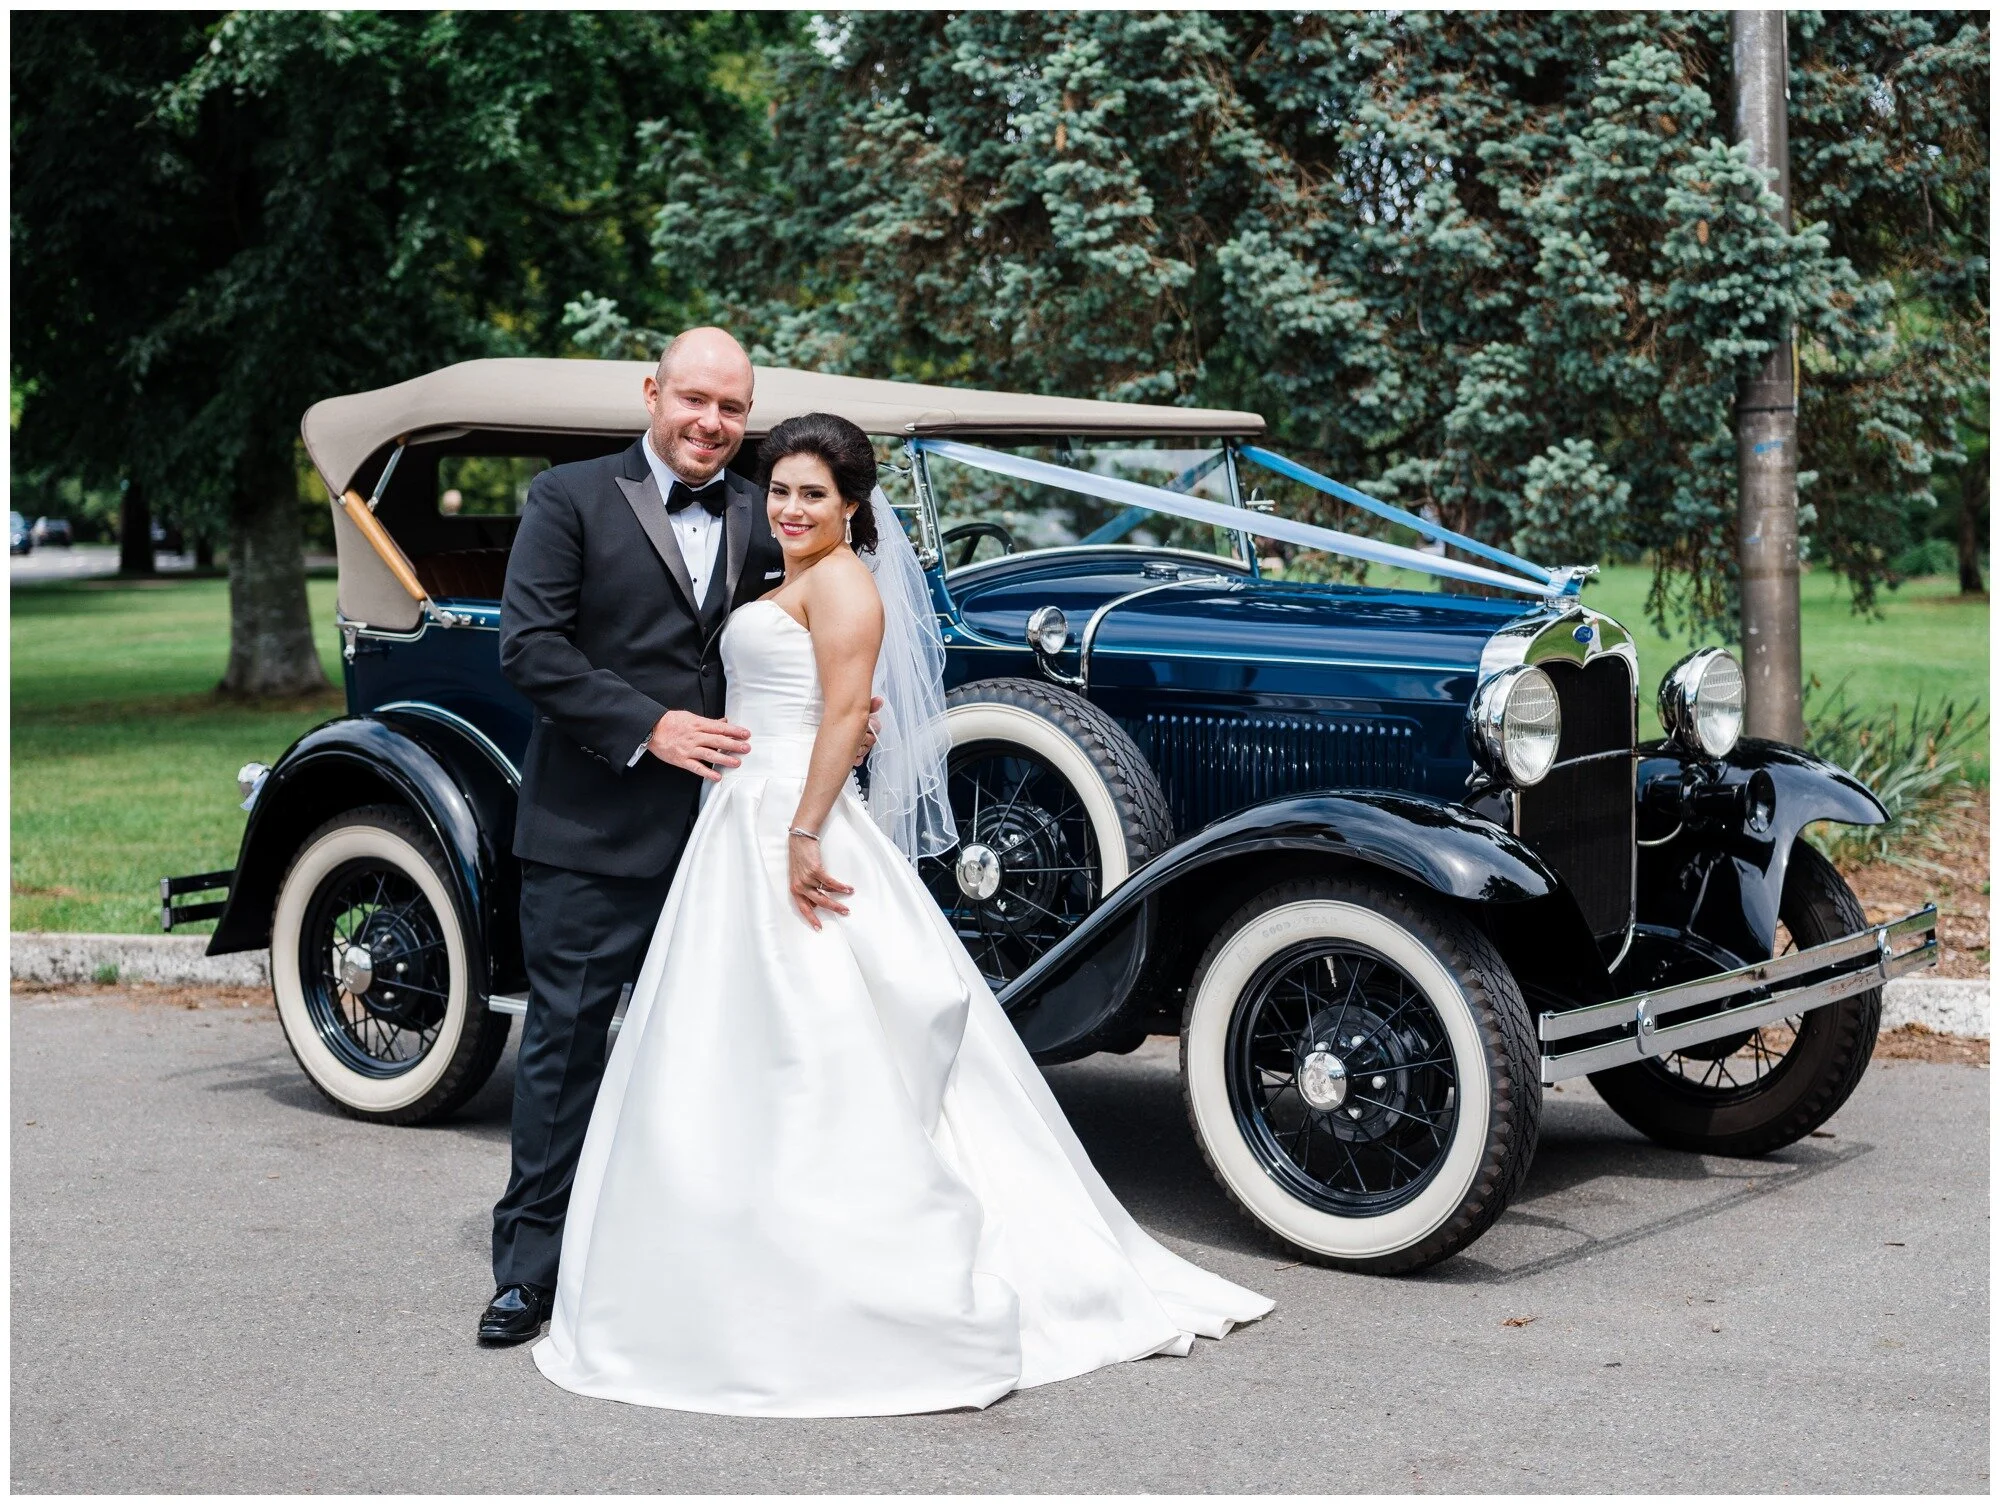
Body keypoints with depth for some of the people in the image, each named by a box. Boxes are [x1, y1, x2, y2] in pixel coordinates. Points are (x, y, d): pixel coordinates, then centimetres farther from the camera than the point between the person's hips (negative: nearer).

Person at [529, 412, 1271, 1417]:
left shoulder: (841, 580, -8)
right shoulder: (785, 588, 22)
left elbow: (845, 713, -19)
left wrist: (805, 836, -26)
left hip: (792, 826, -10)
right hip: (742, 829, 10)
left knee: (812, 1061, -9)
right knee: (743, 1062, 11)